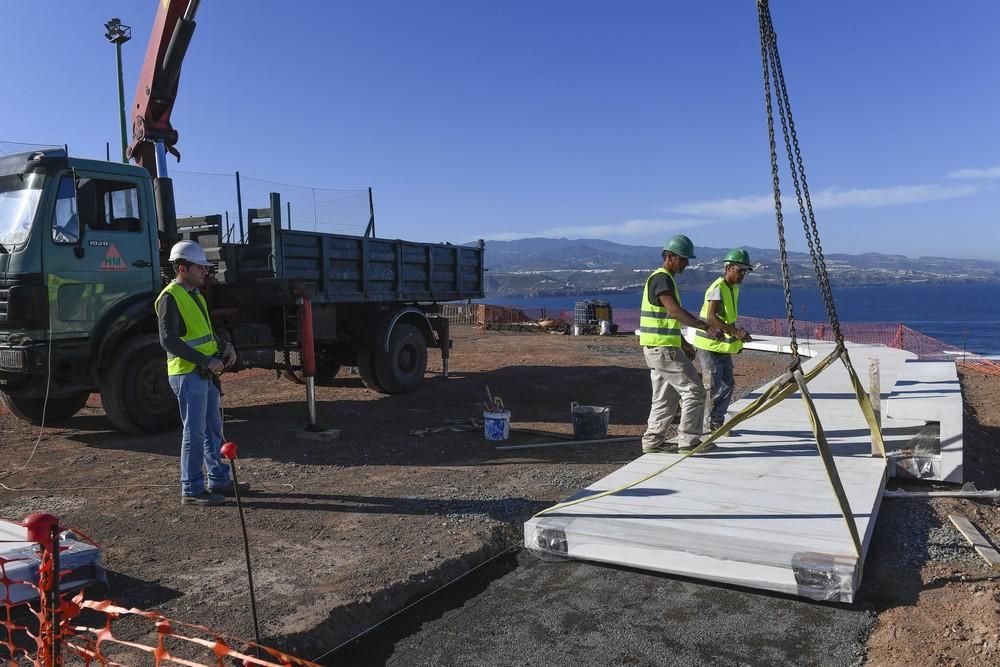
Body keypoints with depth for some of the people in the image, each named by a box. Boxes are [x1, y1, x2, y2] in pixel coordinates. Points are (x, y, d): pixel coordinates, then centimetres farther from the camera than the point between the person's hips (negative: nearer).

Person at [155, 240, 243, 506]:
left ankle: (219, 480, 26)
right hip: (187, 375, -9)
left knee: (213, 428, 15)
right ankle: (191, 490, 6)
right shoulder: (170, 297, -13)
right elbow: (169, 341, -21)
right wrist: (206, 361, -22)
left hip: (206, 374, 9)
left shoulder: (195, 294, 16)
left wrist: (225, 347, 7)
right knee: (194, 432, -3)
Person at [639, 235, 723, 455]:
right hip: (663, 348, -10)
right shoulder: (661, 278, -15)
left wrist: (684, 343, 27)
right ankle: (688, 441, -2)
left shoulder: (664, 278, 18)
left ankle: (653, 440, 18)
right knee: (694, 391, -6)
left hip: (658, 348, 10)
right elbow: (676, 311, -29)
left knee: (666, 397, 15)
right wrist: (706, 327, -36)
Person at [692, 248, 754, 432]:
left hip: (723, 345, 9)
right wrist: (735, 332, -35)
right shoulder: (718, 288, -18)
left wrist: (738, 336, 12)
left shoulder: (734, 288, 12)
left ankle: (716, 421, 21)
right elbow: (711, 317, -29)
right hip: (709, 345, -9)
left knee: (729, 384, 10)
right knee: (715, 387, -9)